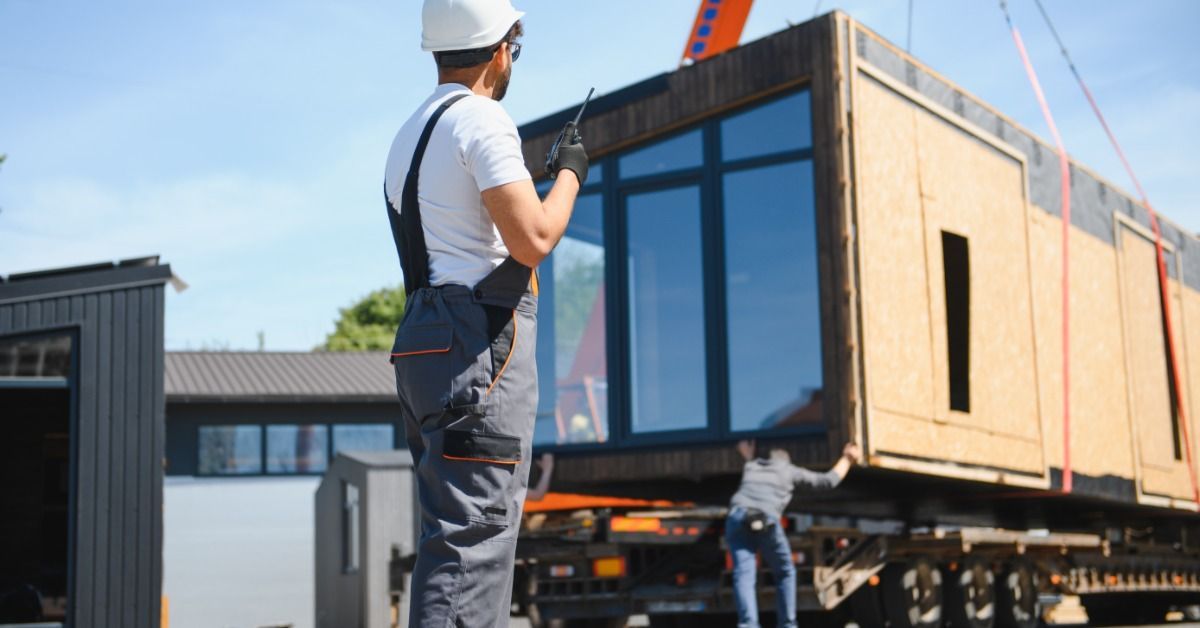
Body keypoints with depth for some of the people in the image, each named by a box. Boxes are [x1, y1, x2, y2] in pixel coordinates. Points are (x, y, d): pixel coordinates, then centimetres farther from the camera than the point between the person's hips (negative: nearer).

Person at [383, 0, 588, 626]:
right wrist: (568, 173, 1)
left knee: (458, 532, 13)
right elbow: (533, 240, -17)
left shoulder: (409, 134, 20)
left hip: (425, 344, 10)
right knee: (473, 534, -13)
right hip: (479, 345, -9)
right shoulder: (482, 121, -8)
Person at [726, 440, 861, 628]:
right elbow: (828, 481, 29)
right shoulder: (790, 471, 25)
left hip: (737, 516, 2)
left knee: (743, 574, -9)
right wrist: (846, 459, 43)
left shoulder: (751, 466, 34)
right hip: (766, 520, -2)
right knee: (785, 573, 17)